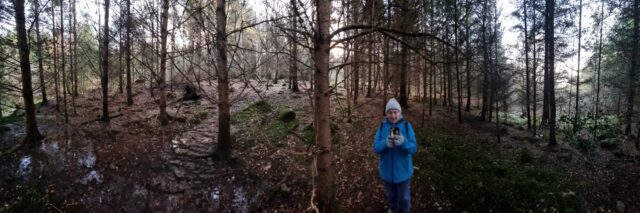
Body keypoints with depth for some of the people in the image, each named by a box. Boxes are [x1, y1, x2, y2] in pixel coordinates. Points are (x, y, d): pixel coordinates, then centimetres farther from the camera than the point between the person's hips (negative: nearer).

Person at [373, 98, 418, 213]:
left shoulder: (407, 126, -14)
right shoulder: (382, 126, -9)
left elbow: (414, 148, -17)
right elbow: (376, 148, -12)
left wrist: (403, 142, -38)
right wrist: (385, 143, -34)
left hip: (403, 170, -2)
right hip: (387, 170, 2)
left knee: (404, 197, 18)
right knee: (390, 195, 25)